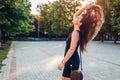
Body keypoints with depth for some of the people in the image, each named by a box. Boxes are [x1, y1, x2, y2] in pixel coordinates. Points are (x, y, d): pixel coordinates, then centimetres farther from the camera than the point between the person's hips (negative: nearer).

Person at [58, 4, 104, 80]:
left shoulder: (76, 33, -17)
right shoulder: (76, 30, 8)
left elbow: (72, 49, -26)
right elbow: (75, 15, 20)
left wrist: (62, 62, -28)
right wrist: (84, 8, 10)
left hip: (72, 60, -9)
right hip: (71, 59, 9)